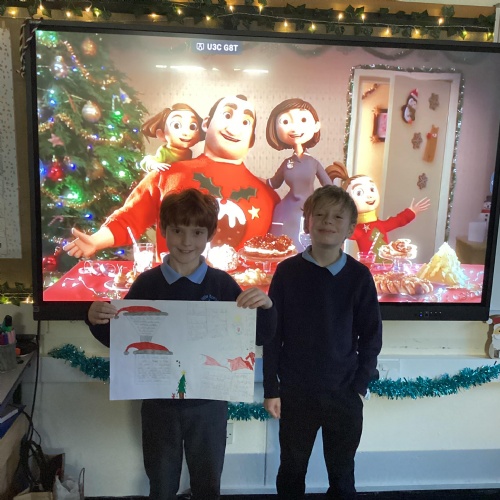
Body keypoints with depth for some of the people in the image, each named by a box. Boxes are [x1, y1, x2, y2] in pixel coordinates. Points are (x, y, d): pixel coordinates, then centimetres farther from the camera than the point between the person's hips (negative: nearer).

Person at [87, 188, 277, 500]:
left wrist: (265, 307, -25)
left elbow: (259, 338, -6)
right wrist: (98, 322, -20)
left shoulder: (223, 284, -7)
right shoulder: (147, 283, -7)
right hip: (160, 403, 0)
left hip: (209, 403, 0)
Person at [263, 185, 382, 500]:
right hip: (295, 391, 0)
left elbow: (372, 336, -1)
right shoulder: (288, 272, -8)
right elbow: (272, 334, -5)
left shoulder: (359, 276, -7)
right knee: (291, 472, 20)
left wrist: (360, 386, -4)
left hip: (344, 393, 0)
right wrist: (271, 389, -4)